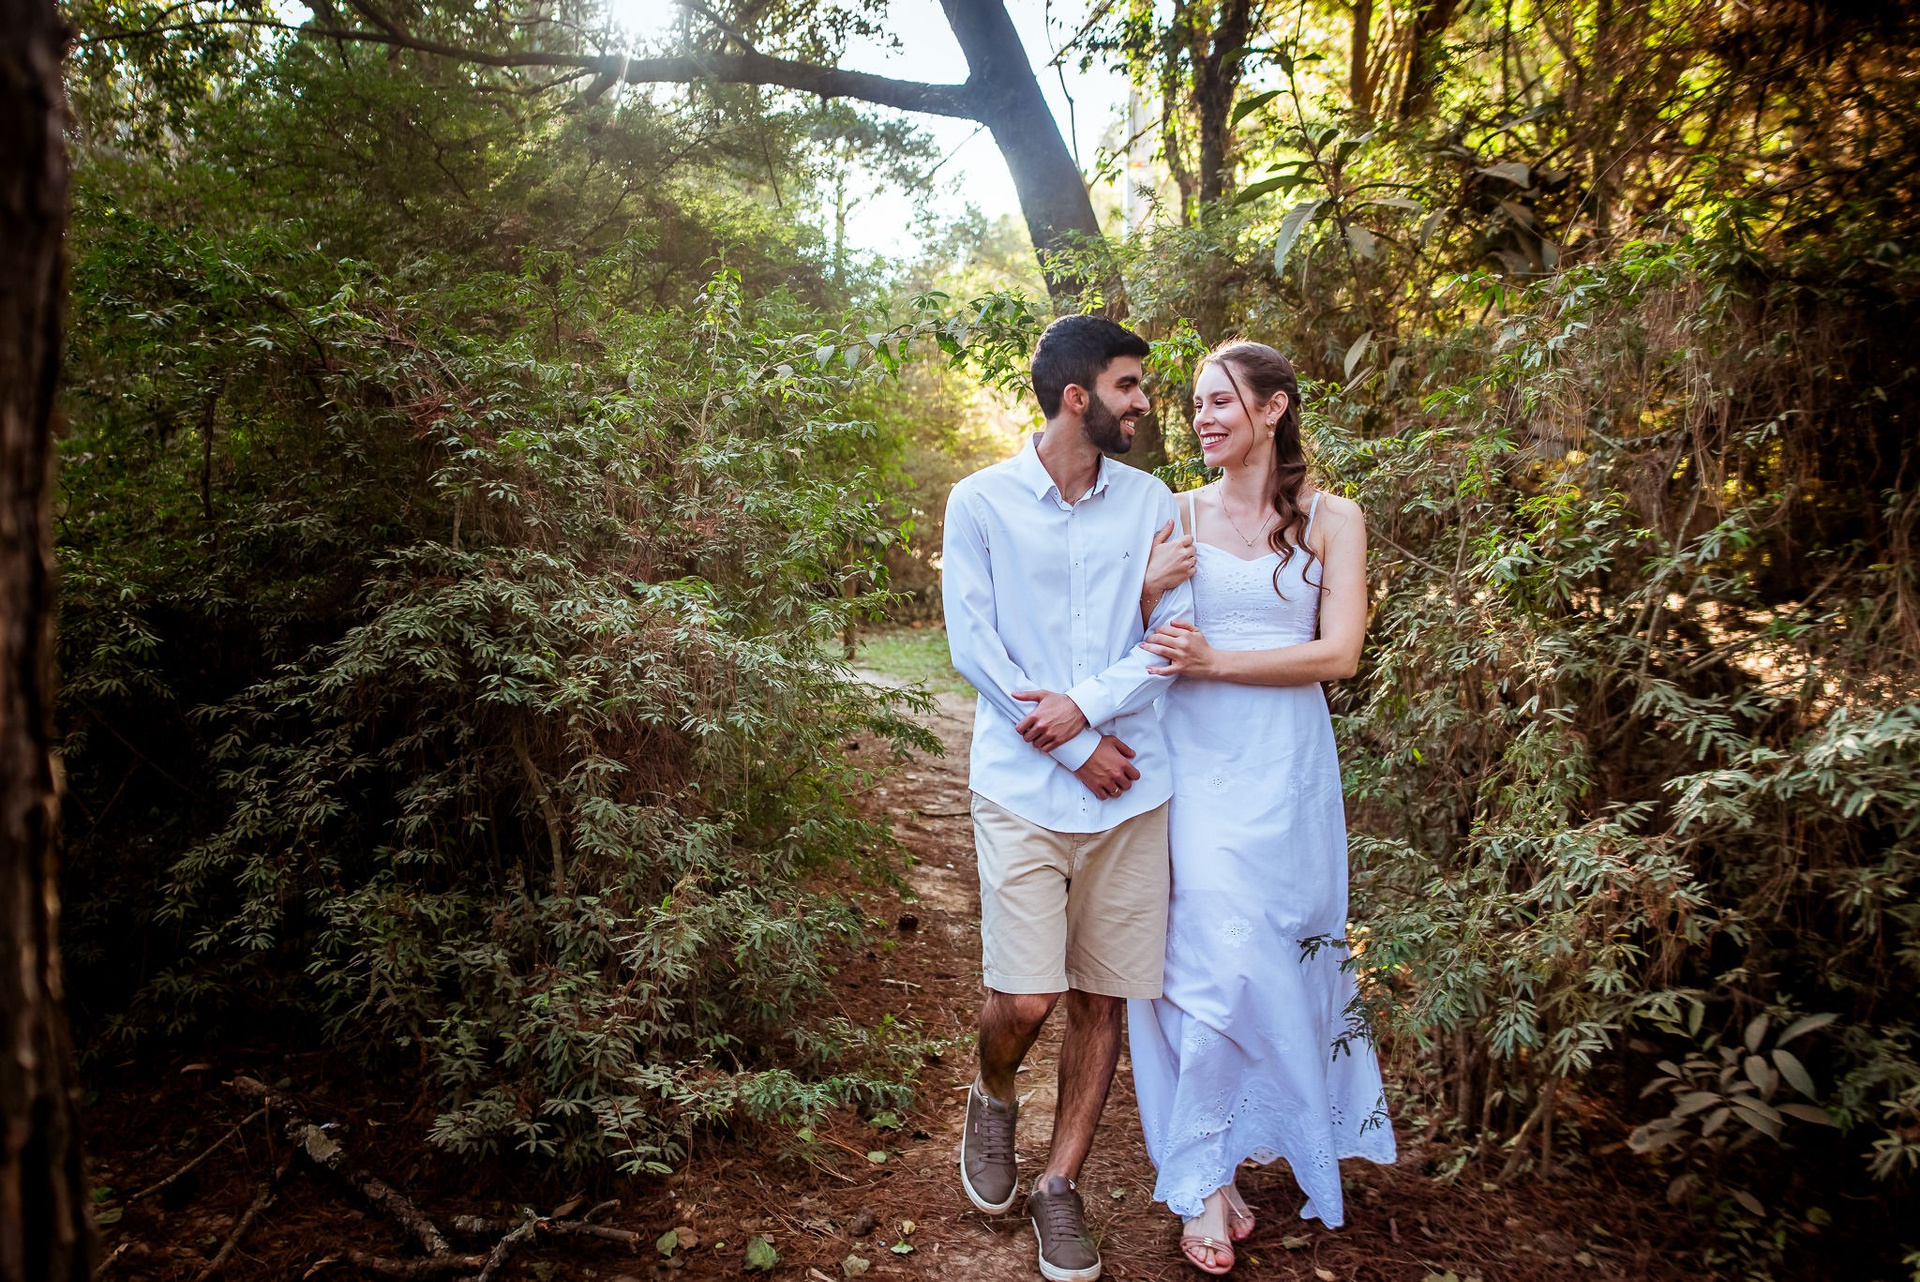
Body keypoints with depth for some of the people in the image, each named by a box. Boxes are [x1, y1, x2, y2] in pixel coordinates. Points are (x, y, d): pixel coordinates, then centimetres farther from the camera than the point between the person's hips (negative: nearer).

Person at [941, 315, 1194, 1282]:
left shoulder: (1152, 503, 7)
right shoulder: (981, 502, 0)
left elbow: (1173, 637, 1)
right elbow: (973, 646, -6)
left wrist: (1084, 705, -14)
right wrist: (1077, 750, -8)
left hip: (1133, 791, 3)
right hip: (1024, 789, -3)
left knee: (1104, 997, 7)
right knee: (1025, 998, -6)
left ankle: (1060, 1186, 25)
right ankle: (993, 1099, 29)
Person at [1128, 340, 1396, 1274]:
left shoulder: (1333, 519, 3)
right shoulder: (1176, 516, 6)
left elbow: (1338, 653, -6)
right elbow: (1135, 647, 9)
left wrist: (1215, 660, -14)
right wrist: (1149, 593, -12)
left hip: (1285, 767, 1)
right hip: (1196, 762, 0)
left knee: (1277, 961, 7)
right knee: (1219, 962, -6)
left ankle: (1209, 1160, 28)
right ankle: (1203, 1180, 8)